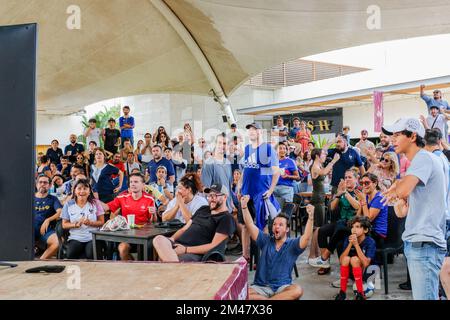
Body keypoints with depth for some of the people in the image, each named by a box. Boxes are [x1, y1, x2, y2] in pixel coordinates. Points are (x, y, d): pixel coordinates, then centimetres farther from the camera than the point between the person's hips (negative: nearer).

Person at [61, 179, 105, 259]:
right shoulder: (68, 204, 8)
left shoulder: (95, 203, 6)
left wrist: (90, 223, -14)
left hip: (93, 238, -1)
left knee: (91, 255, -30)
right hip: (76, 238, 1)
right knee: (71, 255, -28)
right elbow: (64, 225, 8)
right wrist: (75, 224, -12)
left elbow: (101, 222, 5)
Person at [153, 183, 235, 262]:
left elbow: (214, 245, -9)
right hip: (177, 244, 7)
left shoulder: (226, 219, 1)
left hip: (194, 253, -7)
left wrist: (186, 250, -15)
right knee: (159, 239, -28)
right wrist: (171, 239, 2)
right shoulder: (203, 209, 25)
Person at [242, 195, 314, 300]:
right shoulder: (266, 241, 9)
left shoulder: (293, 244, 4)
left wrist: (310, 217, -29)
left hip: (282, 287, -1)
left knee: (297, 291, -34)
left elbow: (307, 237, -14)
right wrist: (244, 206, -16)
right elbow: (250, 226, -2)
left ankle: (261, 299, -25)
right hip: (261, 286, 1)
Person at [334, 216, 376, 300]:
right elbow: (341, 260, -16)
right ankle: (342, 292, -16)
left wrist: (356, 244, -30)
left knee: (354, 259, -30)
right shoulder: (348, 240, -7)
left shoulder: (370, 242, -16)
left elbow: (366, 263, -28)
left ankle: (360, 293, -22)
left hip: (365, 272, -3)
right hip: (350, 272, 3)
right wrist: (350, 244, -25)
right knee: (346, 258, -27)